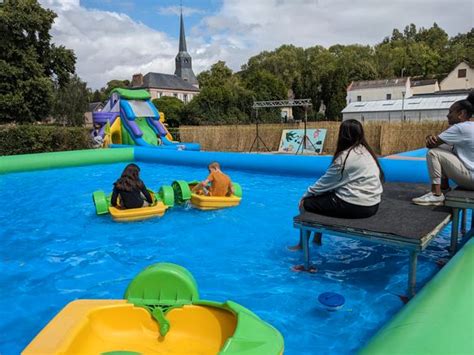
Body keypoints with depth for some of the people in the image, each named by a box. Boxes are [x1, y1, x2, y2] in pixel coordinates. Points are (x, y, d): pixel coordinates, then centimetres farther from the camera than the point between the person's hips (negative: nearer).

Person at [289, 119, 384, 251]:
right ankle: (317, 239, 31)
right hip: (370, 203, 9)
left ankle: (303, 244, 18)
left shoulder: (346, 156, -17)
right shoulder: (365, 151, 10)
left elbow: (326, 182, -10)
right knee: (322, 196, 24)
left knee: (305, 204, 3)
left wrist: (307, 194, 5)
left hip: (356, 206, -9)